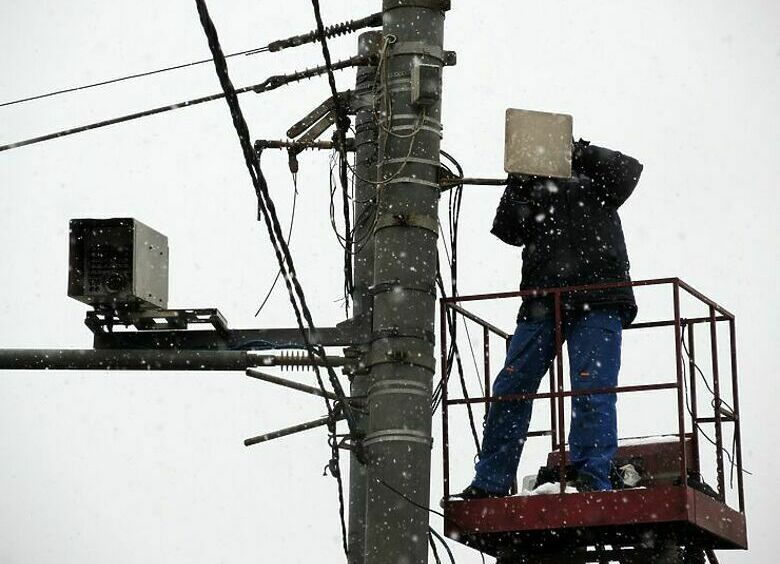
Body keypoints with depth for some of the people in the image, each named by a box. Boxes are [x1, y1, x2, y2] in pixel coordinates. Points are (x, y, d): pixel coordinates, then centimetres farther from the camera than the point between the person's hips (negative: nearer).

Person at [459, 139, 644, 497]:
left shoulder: (594, 188, 22)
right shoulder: (531, 196, 25)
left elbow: (628, 172, 4)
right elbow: (506, 230, 8)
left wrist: (580, 153, -6)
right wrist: (518, 184, -5)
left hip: (596, 305, -3)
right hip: (541, 304, 3)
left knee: (592, 390, -13)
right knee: (510, 389, -4)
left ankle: (592, 481, -16)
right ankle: (490, 484, -1)